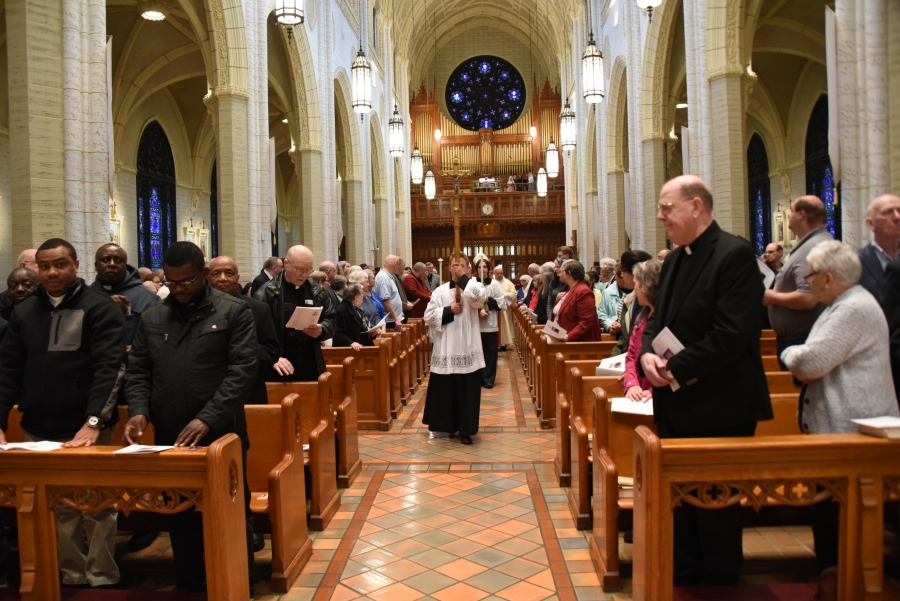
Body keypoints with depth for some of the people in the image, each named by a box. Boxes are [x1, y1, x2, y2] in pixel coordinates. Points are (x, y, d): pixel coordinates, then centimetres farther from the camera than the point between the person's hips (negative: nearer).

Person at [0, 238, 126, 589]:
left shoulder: (100, 308, -5)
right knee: (58, 511, 12)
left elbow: (107, 369, -13)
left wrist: (94, 422, -22)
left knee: (97, 509, 6)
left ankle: (102, 578, 18)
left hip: (88, 431, -4)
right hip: (38, 432, 4)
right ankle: (72, 576, 26)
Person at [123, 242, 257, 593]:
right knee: (181, 520, 14)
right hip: (168, 439, 4)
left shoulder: (234, 312, -3)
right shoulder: (151, 319, 11)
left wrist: (208, 419, -20)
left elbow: (243, 370, -11)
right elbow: (137, 372, 11)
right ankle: (189, 586, 30)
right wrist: (139, 410, -9)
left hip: (221, 436, -3)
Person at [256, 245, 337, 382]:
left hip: (311, 369, 4)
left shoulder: (317, 291, 8)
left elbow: (332, 320, 13)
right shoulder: (267, 293, -5)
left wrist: (322, 329, -11)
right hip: (280, 371, -4)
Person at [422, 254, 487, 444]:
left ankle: (465, 429, 11)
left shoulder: (473, 289, 1)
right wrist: (449, 310, -12)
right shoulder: (440, 291, 4)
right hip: (445, 349, 2)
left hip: (467, 348, -2)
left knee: (467, 390, 1)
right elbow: (429, 317, 0)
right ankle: (449, 425, 26)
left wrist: (464, 277, -16)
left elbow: (480, 297, -25)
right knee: (446, 389, 10)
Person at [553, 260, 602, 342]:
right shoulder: (571, 290, 16)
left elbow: (587, 322, -24)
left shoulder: (583, 292, -17)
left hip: (581, 342, -10)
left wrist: (569, 337, -28)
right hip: (568, 341, 10)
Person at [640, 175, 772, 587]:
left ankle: (719, 582, 25)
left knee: (715, 502, 6)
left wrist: (676, 369, -18)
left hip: (717, 408, -8)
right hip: (677, 404, 8)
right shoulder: (674, 259, 12)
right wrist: (648, 354, -6)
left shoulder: (734, 254, -15)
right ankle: (683, 576, 34)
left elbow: (732, 334, -23)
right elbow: (659, 319, 15)